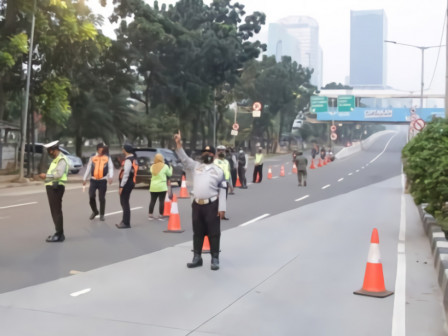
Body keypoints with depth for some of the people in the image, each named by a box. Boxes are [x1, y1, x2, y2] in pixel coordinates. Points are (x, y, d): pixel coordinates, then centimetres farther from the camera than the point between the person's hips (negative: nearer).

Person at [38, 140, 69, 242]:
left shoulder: (61, 159, -13)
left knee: (56, 211, -8)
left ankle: (59, 235, -5)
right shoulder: (56, 159, 19)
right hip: (52, 187, 10)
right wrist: (46, 175, 4)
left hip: (56, 188, -10)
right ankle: (59, 233, 24)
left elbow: (59, 174, -24)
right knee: (55, 211, 15)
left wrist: (46, 176, -15)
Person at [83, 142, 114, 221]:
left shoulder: (107, 158, 7)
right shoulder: (92, 158, 9)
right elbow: (88, 168, 13)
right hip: (93, 180, 1)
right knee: (91, 196, -5)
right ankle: (95, 211, 19)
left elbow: (111, 168, -1)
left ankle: (102, 215, 13)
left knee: (102, 198, 1)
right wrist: (84, 179, 10)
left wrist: (110, 177, -18)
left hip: (103, 180, -1)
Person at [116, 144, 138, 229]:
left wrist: (121, 186, -21)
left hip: (126, 184, -10)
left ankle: (126, 223, 2)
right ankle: (125, 221, 27)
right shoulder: (133, 159, 14)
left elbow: (126, 174, -23)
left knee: (125, 203, -3)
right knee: (124, 202, 19)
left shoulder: (128, 161, -18)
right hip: (130, 183, 10)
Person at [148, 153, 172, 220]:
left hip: (153, 187, 4)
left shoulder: (152, 166, 5)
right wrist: (171, 168, 24)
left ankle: (150, 215, 10)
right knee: (161, 201, 0)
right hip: (162, 187, -4)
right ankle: (161, 215, 1)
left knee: (152, 201, 8)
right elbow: (169, 174, 7)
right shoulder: (165, 166, -5)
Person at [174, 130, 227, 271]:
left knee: (213, 233, 2)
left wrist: (222, 208, -8)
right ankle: (197, 258, 22)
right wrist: (178, 144, -12)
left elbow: (222, 191, -1)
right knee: (197, 232, 12)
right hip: (197, 204, 4)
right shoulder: (196, 166, 12)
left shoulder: (218, 170, 2)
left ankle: (215, 259, 11)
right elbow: (184, 158, 2)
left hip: (212, 205, -3)